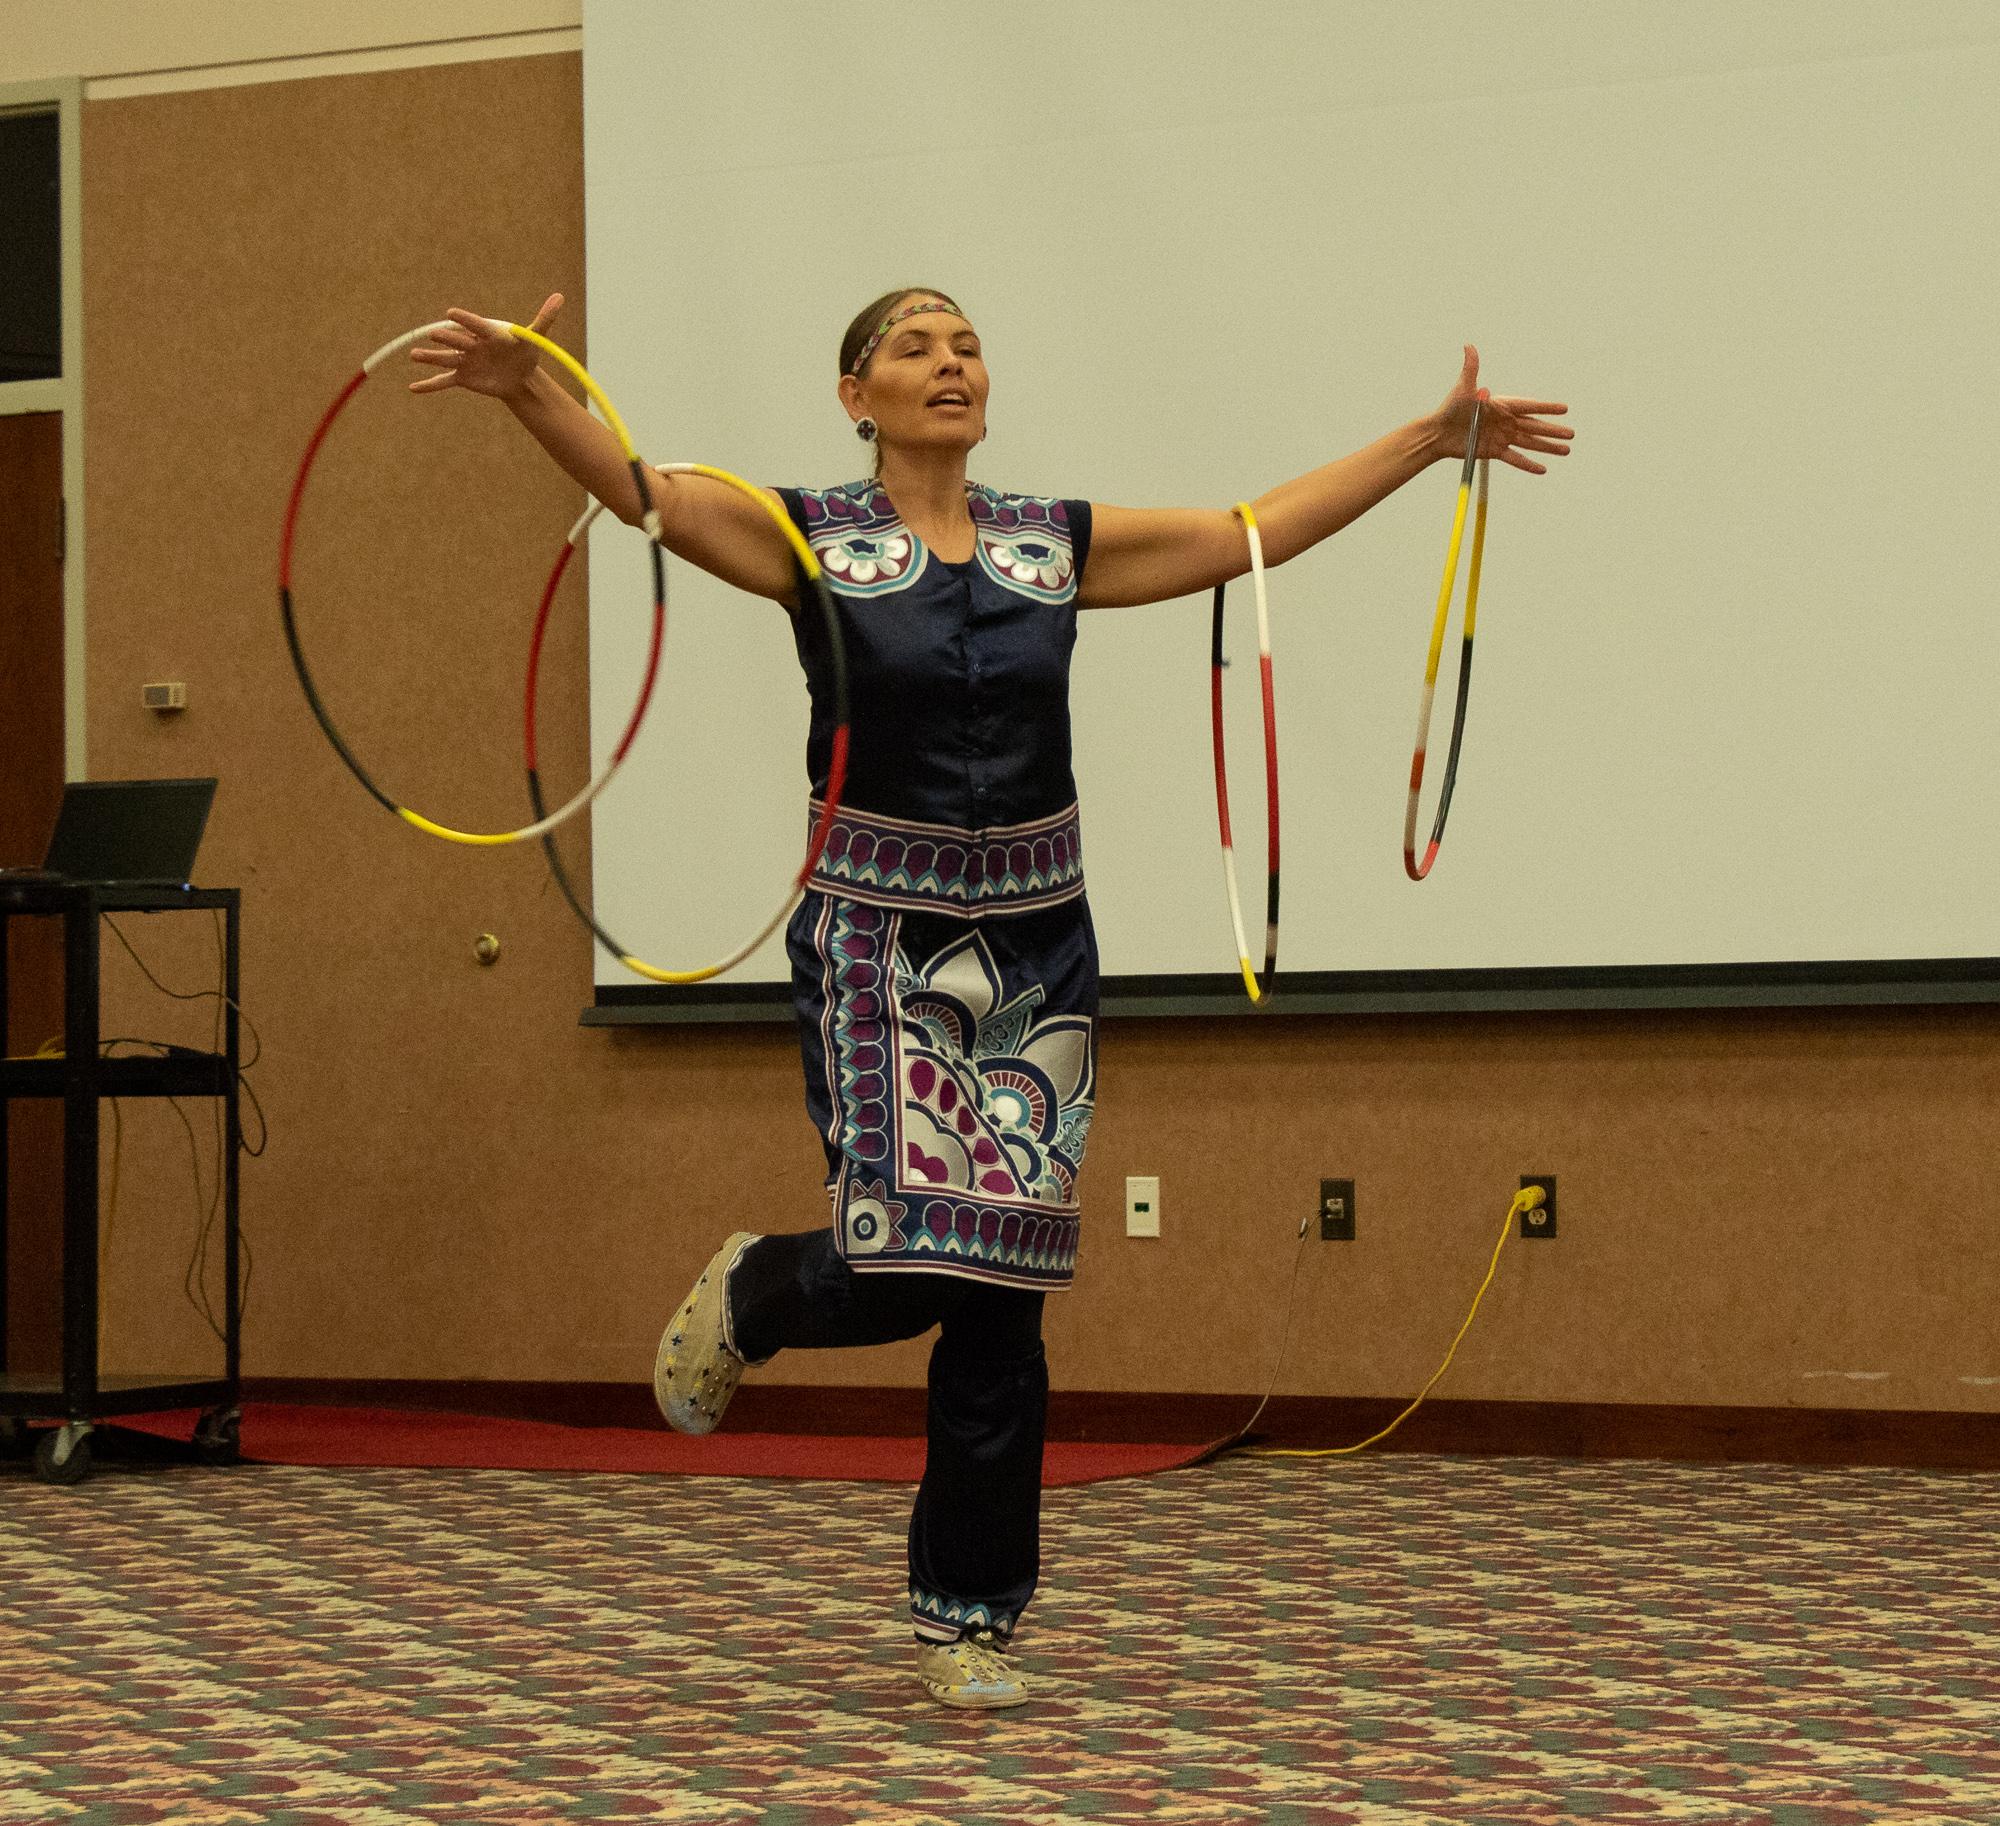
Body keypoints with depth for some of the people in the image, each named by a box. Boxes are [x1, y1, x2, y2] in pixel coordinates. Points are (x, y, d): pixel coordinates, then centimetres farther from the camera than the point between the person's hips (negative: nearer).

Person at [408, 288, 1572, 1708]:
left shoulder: (1057, 542, 8)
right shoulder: (812, 537, -2)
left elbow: (1260, 531, 11)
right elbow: (638, 486, -18)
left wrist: (1434, 438, 10)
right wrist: (527, 391, -36)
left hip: (1037, 940, 4)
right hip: (879, 937, -3)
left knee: (1001, 1294, 4)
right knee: (901, 1261, -16)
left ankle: (971, 1620, 17)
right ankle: (747, 1299, 21)